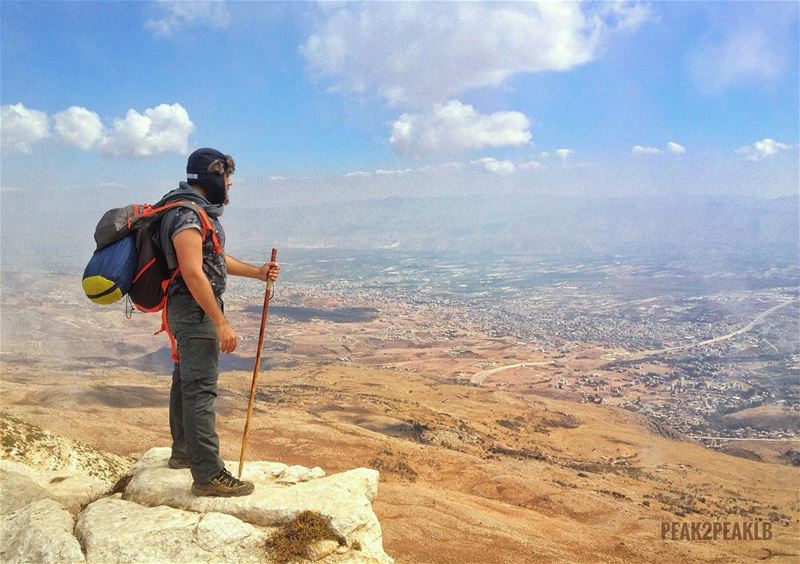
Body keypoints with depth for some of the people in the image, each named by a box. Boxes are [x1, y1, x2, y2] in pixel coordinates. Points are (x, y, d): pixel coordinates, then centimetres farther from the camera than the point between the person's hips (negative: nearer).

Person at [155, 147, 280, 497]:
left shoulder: (200, 212, 15)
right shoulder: (187, 216, -19)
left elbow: (215, 259, 25)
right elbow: (193, 273, -26)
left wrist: (257, 272, 20)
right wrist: (221, 323, -27)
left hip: (192, 310, 11)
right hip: (194, 310, -11)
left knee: (186, 382, 20)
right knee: (201, 389, -10)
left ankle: (183, 452, 34)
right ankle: (208, 475, -7)